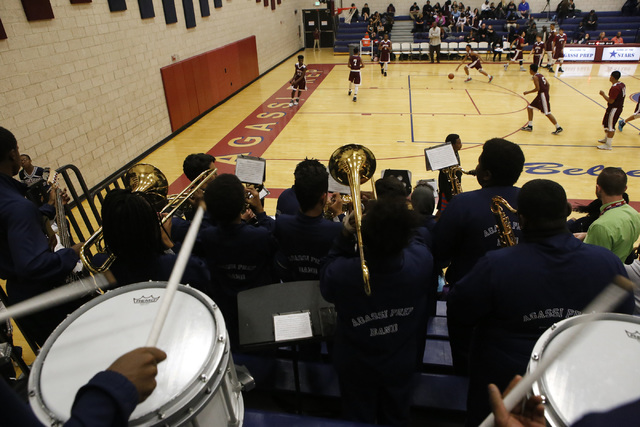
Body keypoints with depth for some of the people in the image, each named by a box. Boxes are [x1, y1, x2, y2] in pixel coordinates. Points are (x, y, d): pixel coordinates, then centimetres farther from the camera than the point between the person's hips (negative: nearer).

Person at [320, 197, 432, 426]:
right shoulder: (421, 262, -33)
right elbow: (412, 240, -7)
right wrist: (392, 221, -4)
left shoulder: (341, 273, -38)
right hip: (401, 365, 2)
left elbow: (326, 280, -11)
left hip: (356, 368, -1)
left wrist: (344, 237, -18)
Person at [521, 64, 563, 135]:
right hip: (541, 95, 10)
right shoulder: (540, 75, 13)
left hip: (542, 95, -10)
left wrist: (528, 92, -12)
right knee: (529, 107, 14)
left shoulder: (535, 77, -14)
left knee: (547, 113, -6)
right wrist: (546, 93, 20)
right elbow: (547, 84, 13)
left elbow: (537, 88, -21)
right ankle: (530, 126, 18)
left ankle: (558, 128, 0)